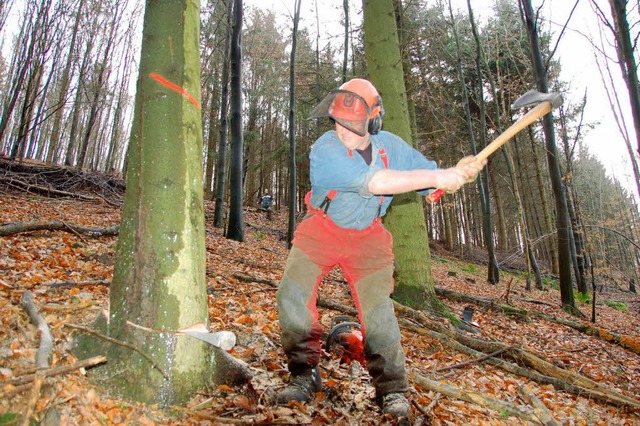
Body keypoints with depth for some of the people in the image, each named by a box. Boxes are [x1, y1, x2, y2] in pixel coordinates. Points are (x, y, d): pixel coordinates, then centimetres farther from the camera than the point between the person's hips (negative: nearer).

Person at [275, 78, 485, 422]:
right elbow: (374, 182, -37)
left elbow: (433, 181, -5)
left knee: (378, 308, -6)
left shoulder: (390, 146, -9)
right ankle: (305, 374, 8)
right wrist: (437, 177, -36)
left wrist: (460, 171, -27)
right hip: (321, 232, -1)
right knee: (292, 295, -12)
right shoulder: (324, 151, -24)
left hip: (367, 239, 2)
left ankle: (391, 387, 12)